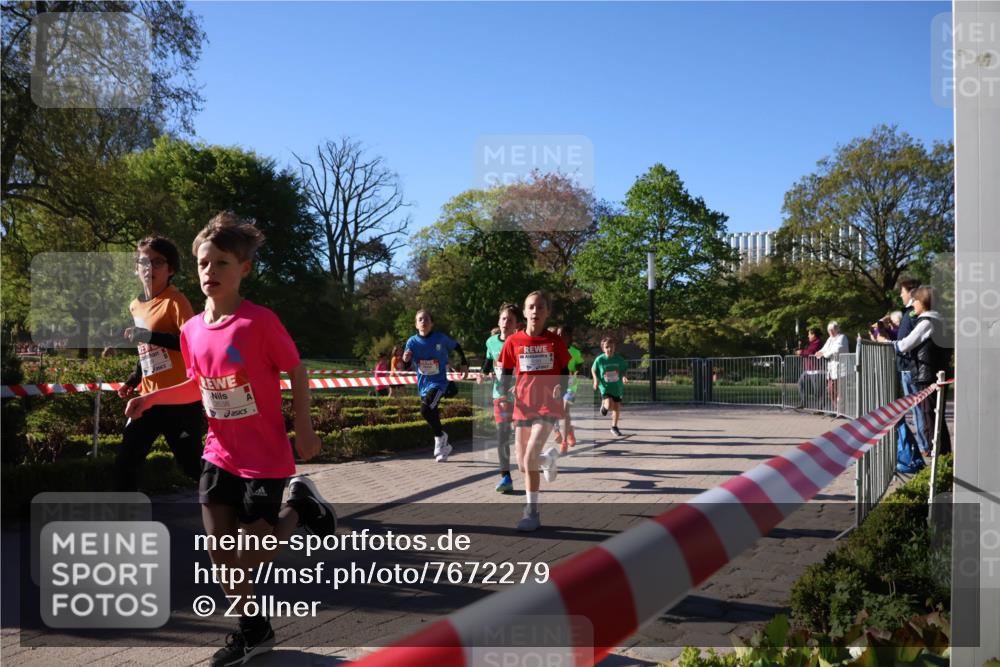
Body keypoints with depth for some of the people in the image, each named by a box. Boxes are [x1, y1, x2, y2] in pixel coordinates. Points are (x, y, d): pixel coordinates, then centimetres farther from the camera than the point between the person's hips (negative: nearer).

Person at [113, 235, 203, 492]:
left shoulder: (175, 300, -11)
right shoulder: (135, 305, 13)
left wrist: (147, 335, -24)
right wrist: (132, 381, 16)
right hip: (149, 398, 7)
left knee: (191, 465, 0)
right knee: (125, 463, 2)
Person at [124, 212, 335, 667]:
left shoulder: (260, 321, -19)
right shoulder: (192, 329, 0)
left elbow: (297, 372, -10)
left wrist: (303, 428, -13)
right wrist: (151, 398, 1)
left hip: (265, 457, -6)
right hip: (219, 454, 6)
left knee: (250, 556, -2)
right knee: (219, 549, 6)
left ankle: (299, 506, 25)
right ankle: (253, 630, 26)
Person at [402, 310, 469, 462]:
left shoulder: (440, 338, -11)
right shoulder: (412, 341, -5)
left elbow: (457, 347, 7)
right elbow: (406, 365, -8)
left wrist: (464, 364, 3)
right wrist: (405, 359, -30)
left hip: (438, 382, -4)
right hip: (423, 384, 5)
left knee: (426, 409, -24)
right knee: (432, 415, 14)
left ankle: (440, 437, -1)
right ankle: (443, 446, 34)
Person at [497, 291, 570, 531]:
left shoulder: (555, 341, -1)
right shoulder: (513, 341, 1)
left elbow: (565, 372, 7)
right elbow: (505, 372, 10)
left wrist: (561, 390, -12)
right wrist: (503, 390, -9)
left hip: (548, 405, -3)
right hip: (523, 407, 3)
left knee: (530, 458, -18)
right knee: (523, 465, 5)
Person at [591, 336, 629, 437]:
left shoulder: (619, 359, -8)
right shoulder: (599, 359, -11)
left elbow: (624, 370, 5)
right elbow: (593, 369, 5)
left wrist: (624, 377, -16)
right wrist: (596, 380, -9)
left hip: (617, 387, 3)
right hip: (605, 387, -3)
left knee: (617, 407, 10)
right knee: (609, 405, -24)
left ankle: (614, 427, 31)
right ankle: (604, 405, 16)